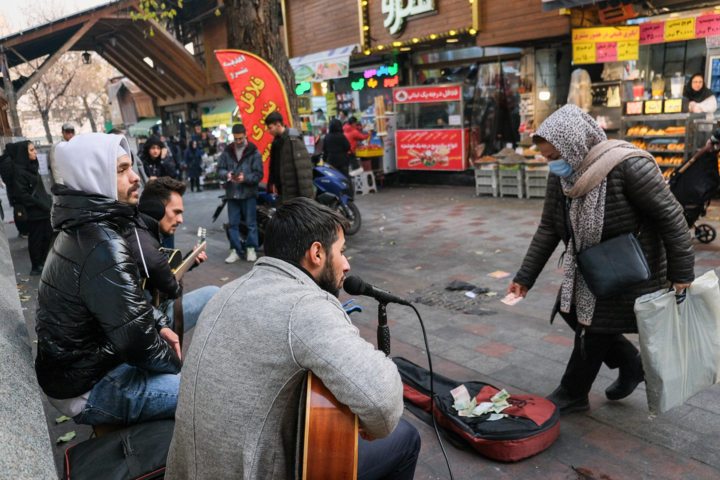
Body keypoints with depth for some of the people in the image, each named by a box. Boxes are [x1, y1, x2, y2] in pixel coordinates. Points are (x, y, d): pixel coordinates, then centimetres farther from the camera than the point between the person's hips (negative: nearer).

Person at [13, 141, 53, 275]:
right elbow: (21, 194, -18)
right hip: (33, 212, -8)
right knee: (36, 239, 3)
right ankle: (36, 267, 15)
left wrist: (48, 201, 8)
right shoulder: (18, 171, -15)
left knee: (48, 235, 13)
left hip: (43, 209, 8)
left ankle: (43, 263, 26)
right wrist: (41, 204, -18)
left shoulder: (31, 166, 12)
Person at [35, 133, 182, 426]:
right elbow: (137, 342, -28)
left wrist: (160, 324, 5)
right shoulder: (103, 247, -28)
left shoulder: (82, 228, 6)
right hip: (87, 393, -11)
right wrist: (175, 362, -10)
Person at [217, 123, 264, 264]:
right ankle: (235, 250, 14)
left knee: (251, 223, 2)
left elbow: (259, 174, -5)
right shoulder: (227, 152, 7)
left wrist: (245, 178, -21)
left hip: (249, 193, -3)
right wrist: (227, 174, -14)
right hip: (232, 193, 3)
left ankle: (251, 249, 14)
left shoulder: (254, 152, -2)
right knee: (233, 224, 6)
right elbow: (220, 169, 7)